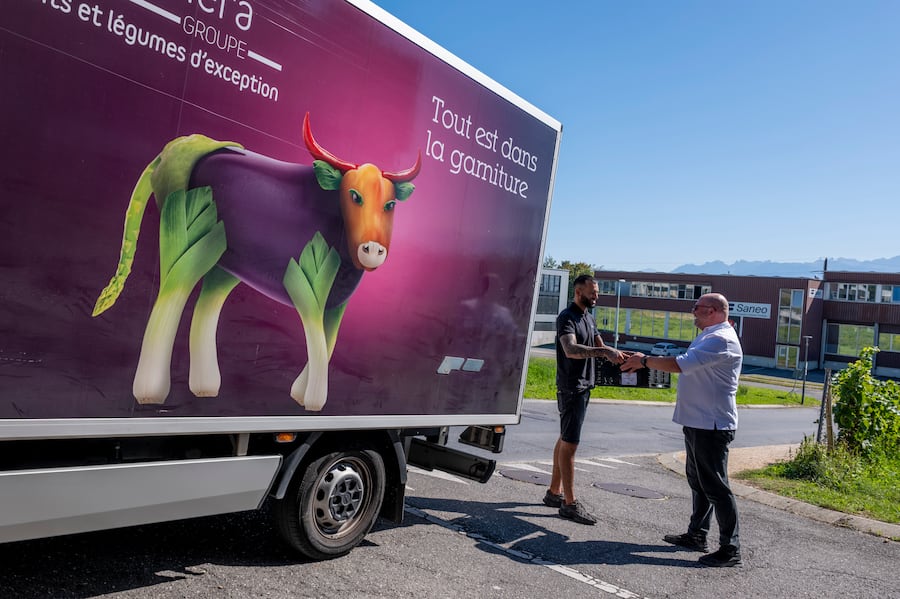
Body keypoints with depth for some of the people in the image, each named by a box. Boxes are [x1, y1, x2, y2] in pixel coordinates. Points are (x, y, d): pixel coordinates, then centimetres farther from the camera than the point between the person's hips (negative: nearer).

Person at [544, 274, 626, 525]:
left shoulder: (588, 317, 15)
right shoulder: (566, 318, -14)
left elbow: (600, 347, 11)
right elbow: (571, 350, -30)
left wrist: (617, 354, -8)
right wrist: (603, 351, -39)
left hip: (584, 386, 9)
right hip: (571, 388, -9)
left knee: (564, 440, 14)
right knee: (569, 444, -6)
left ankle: (554, 492, 23)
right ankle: (569, 503, -2)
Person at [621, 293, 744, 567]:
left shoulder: (721, 340, -19)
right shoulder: (709, 336, 17)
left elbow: (679, 364, -26)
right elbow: (682, 363, 22)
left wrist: (645, 361, -14)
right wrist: (644, 361, 14)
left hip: (712, 424, -11)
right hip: (698, 421, 11)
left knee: (715, 485, -5)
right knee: (697, 480, 18)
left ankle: (730, 549, 3)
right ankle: (697, 535, 29)